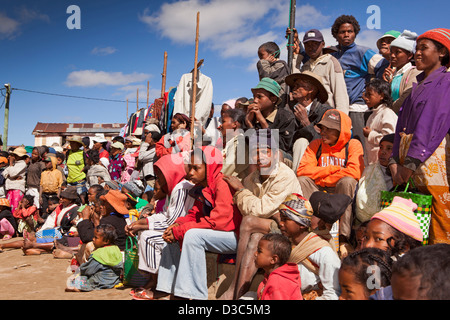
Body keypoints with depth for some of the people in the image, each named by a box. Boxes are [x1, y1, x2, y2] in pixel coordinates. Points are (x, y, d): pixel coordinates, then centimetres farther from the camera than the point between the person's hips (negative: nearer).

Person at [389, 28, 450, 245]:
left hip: (432, 156, -7)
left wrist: (412, 162, -19)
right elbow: (402, 123, 13)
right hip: (409, 156, 7)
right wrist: (395, 160, 1)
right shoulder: (417, 86, 21)